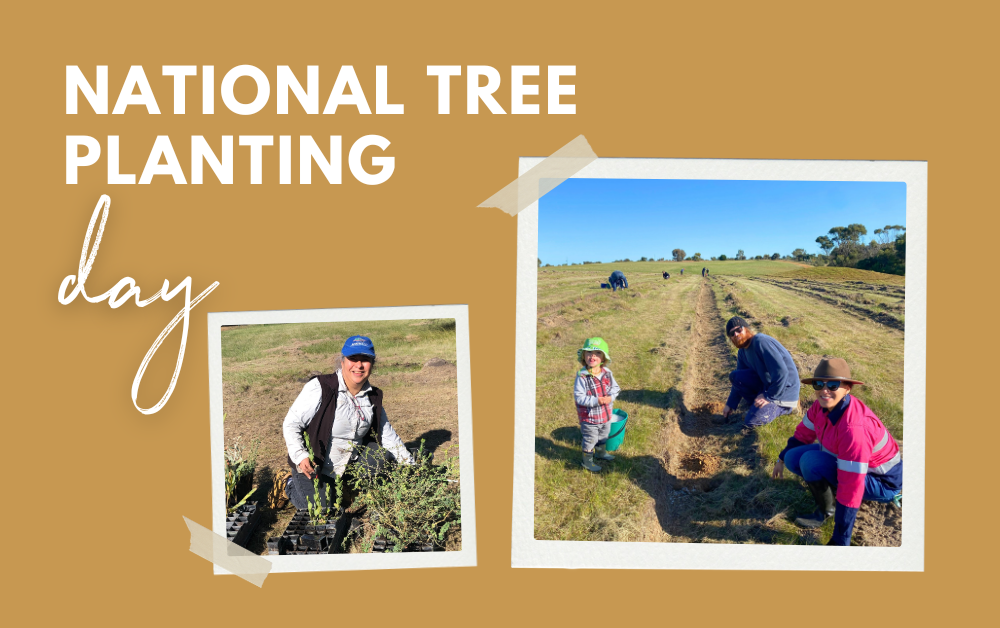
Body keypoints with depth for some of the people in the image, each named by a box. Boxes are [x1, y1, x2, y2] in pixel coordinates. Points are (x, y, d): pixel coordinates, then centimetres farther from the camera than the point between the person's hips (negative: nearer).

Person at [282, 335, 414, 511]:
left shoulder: (373, 397, 0)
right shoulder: (320, 388, -18)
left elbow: (387, 434, 7)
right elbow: (290, 424, -16)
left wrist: (411, 467, 3)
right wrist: (300, 456, -31)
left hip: (351, 463, 5)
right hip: (313, 466, -5)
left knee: (383, 456, -13)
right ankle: (293, 485, 17)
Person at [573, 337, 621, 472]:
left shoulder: (607, 373, -7)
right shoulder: (582, 376, -24)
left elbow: (615, 388, 4)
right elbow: (579, 396, -25)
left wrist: (610, 397, -17)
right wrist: (596, 401, -31)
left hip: (606, 415, 6)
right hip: (589, 417, -6)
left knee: (603, 436, 29)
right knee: (590, 440, 11)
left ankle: (601, 452, 55)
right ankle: (587, 461, 32)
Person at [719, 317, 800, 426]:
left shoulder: (761, 342, -25)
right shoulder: (742, 352, 6)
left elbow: (781, 371, -30)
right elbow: (739, 380, 14)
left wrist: (769, 396, -21)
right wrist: (730, 405, 11)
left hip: (784, 390, -9)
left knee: (751, 422, -15)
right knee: (735, 376, -5)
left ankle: (785, 407, 4)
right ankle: (757, 405, 6)